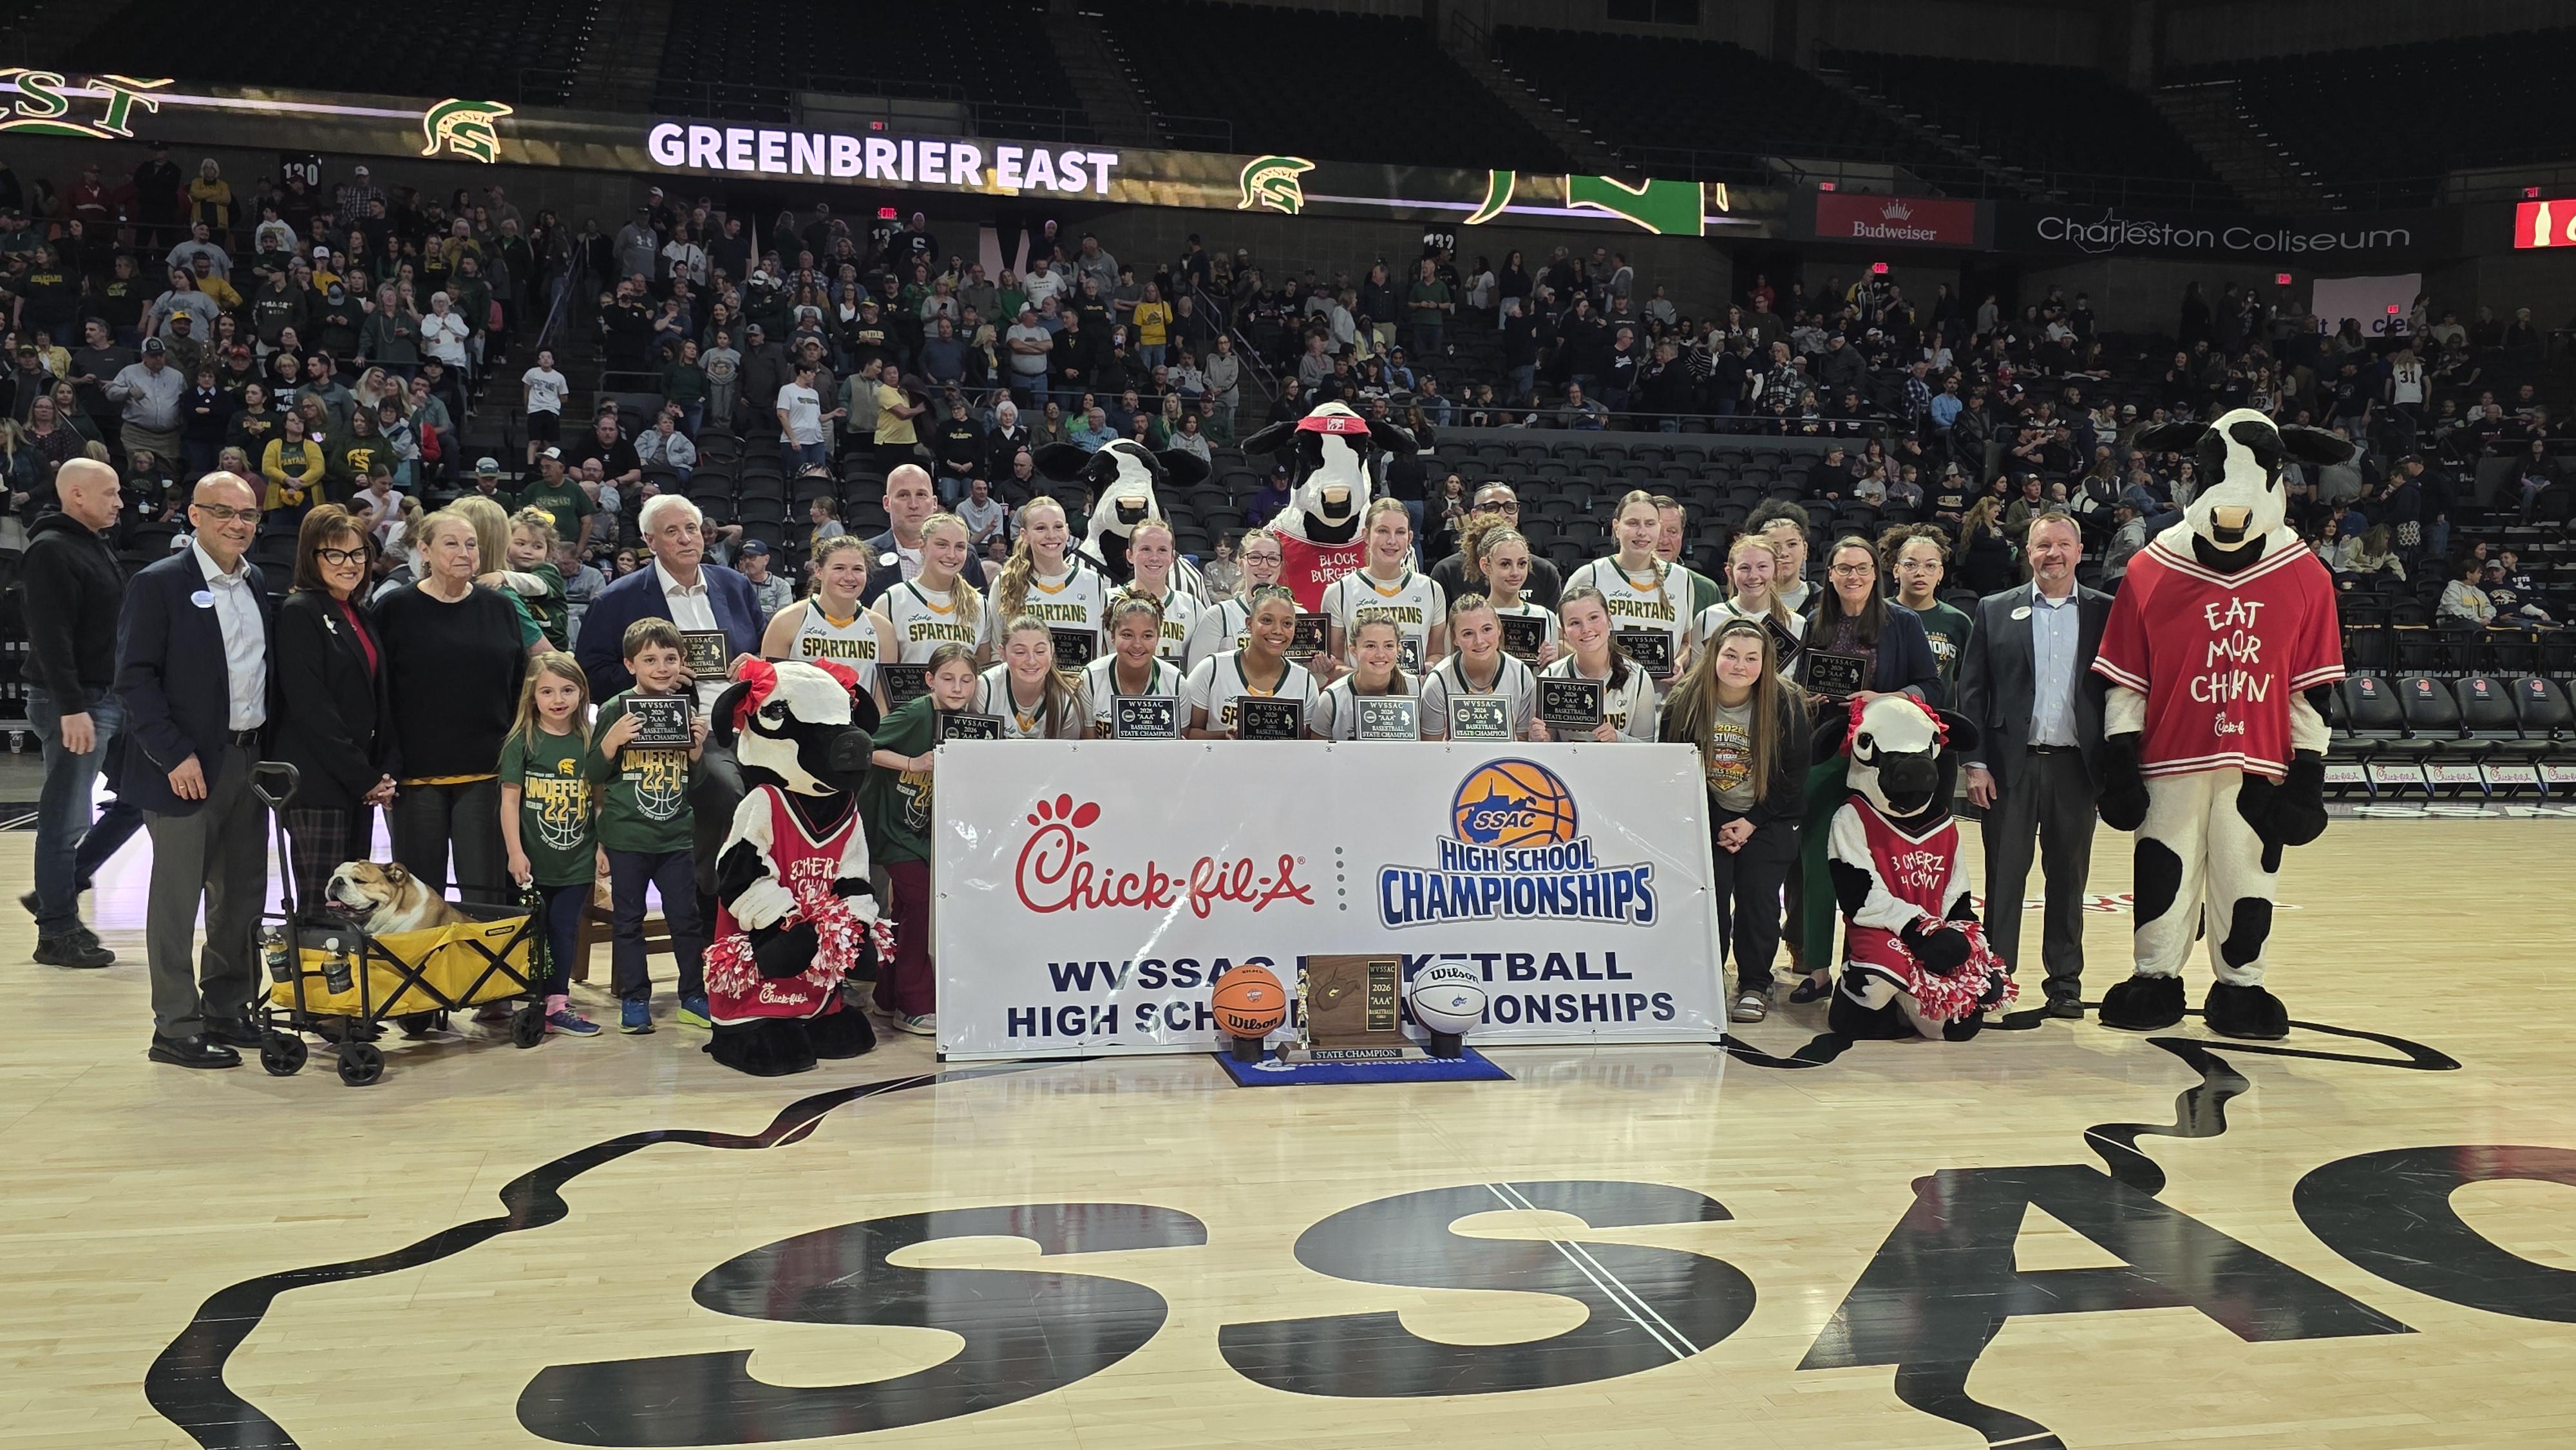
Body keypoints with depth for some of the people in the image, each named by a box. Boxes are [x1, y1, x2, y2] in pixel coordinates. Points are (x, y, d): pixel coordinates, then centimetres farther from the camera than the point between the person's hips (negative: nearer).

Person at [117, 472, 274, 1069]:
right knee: (177, 901, 0)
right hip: (187, 766, -7)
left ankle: (227, 1012, 24)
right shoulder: (159, 584, -8)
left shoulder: (258, 586, 12)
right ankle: (177, 1029, 7)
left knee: (242, 898, 13)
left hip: (250, 759, 7)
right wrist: (175, 756, -17)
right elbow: (135, 679, -12)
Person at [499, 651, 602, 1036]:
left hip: (577, 858, 2)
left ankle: (557, 1004, 10)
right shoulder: (522, 741, -4)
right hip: (533, 860, -2)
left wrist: (603, 847, 6)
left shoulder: (588, 742, 5)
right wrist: (515, 852, -9)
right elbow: (510, 799, -5)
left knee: (564, 929, 5)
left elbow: (598, 799, 10)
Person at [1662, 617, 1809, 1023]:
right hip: (1708, 817, 1)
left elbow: (1793, 776, -5)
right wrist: (1717, 828, -9)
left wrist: (1752, 823, -12)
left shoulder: (1785, 704, -12)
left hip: (1767, 818, -1)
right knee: (1709, 895, -12)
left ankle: (1755, 986, 6)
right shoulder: (1684, 702, -10)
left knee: (1758, 897, -9)